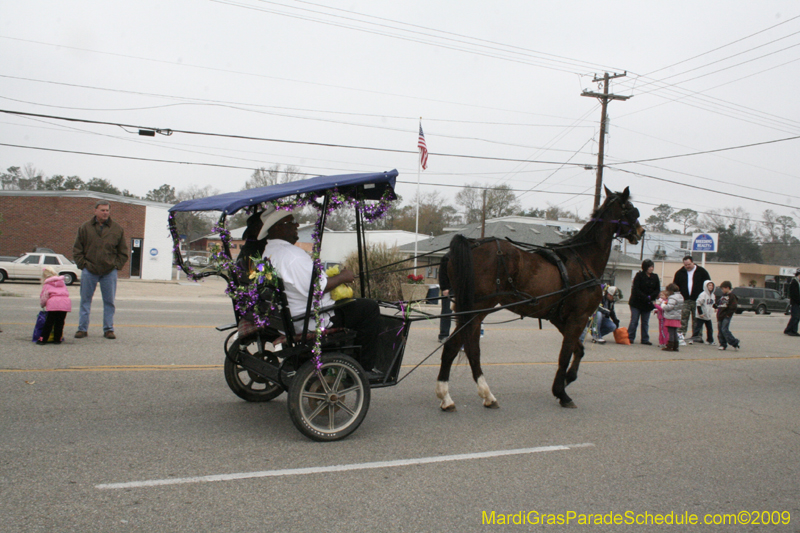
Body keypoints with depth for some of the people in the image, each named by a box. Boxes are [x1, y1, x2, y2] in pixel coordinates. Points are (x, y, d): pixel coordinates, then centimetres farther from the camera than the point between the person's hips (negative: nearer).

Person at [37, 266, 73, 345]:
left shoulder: (46, 285, 14)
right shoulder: (62, 282, 28)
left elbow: (44, 297, 11)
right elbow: (67, 293, 27)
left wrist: (42, 305, 30)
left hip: (53, 303, -4)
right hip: (66, 302, 4)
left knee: (49, 322, 4)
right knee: (60, 322, 11)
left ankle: (43, 339, 7)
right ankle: (57, 339, 12)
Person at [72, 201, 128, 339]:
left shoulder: (117, 229, 5)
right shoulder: (85, 228, 4)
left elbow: (123, 252, 10)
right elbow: (77, 249, 8)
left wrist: (116, 265, 0)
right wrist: (82, 264, -2)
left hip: (109, 272, 0)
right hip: (89, 271, 0)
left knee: (109, 302, 5)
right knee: (85, 301, 5)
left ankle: (108, 329, 14)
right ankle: (82, 329, 13)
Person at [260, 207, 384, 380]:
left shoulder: (268, 253, 11)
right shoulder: (291, 254, -24)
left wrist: (335, 276, 12)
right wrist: (342, 277, -12)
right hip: (311, 321, -11)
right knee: (370, 308, -7)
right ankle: (366, 368, 0)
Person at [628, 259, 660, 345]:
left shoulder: (655, 277, 6)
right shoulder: (639, 276, -7)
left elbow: (657, 290, 4)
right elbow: (636, 289, -13)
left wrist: (651, 297, -14)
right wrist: (646, 298, -19)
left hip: (648, 304, 4)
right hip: (636, 302, -4)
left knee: (645, 322, 8)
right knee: (634, 321, -2)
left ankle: (645, 339, 13)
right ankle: (630, 338, 4)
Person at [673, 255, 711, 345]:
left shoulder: (701, 271, 4)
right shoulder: (680, 272, 8)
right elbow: (675, 286, 11)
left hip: (697, 300, 0)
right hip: (684, 300, 1)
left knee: (697, 320, 7)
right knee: (683, 319, -6)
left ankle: (696, 336, 15)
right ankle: (680, 337, -8)